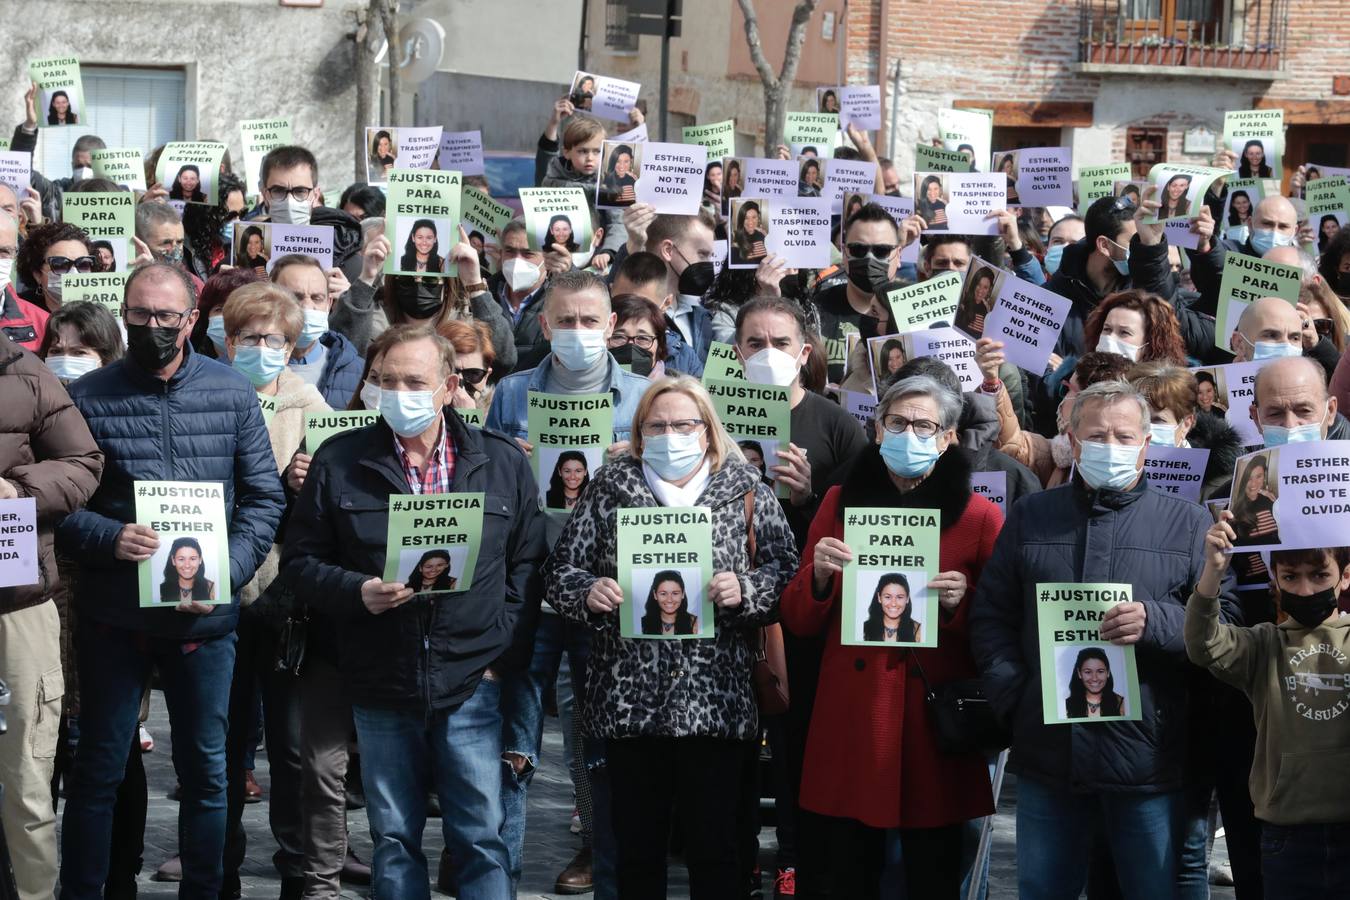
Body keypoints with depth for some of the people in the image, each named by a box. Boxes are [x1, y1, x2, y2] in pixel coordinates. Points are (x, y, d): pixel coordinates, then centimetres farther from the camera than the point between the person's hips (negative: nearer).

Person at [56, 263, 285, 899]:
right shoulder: (88, 398, -1)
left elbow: (264, 498, 3)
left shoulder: (233, 394, 3)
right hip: (114, 614, -1)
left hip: (205, 618, 1)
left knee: (207, 768, 10)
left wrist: (226, 575, -10)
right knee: (99, 768, 6)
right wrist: (110, 538, -19)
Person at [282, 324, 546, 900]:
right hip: (380, 688, 1)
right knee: (393, 841, 9)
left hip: (472, 685, -1)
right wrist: (357, 592, -14)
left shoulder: (504, 463, 5)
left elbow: (529, 565, 7)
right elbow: (301, 559, 5)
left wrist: (504, 653, -3)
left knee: (481, 840, -1)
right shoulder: (340, 461, 3)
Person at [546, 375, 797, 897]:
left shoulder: (746, 491, 6)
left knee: (714, 848, 3)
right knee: (637, 846, 8)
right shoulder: (610, 487, 8)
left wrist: (745, 591, -17)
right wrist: (589, 594, -11)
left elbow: (783, 572, 2)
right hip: (627, 697, 1)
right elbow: (561, 570, 9)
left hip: (713, 698, -1)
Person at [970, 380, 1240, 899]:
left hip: (1150, 759, -2)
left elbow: (1226, 621, -1)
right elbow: (990, 615, 11)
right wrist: (1013, 697, -2)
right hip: (1048, 754, 2)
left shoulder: (1187, 524, 5)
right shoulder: (1030, 517, 12)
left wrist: (1154, 622, -18)